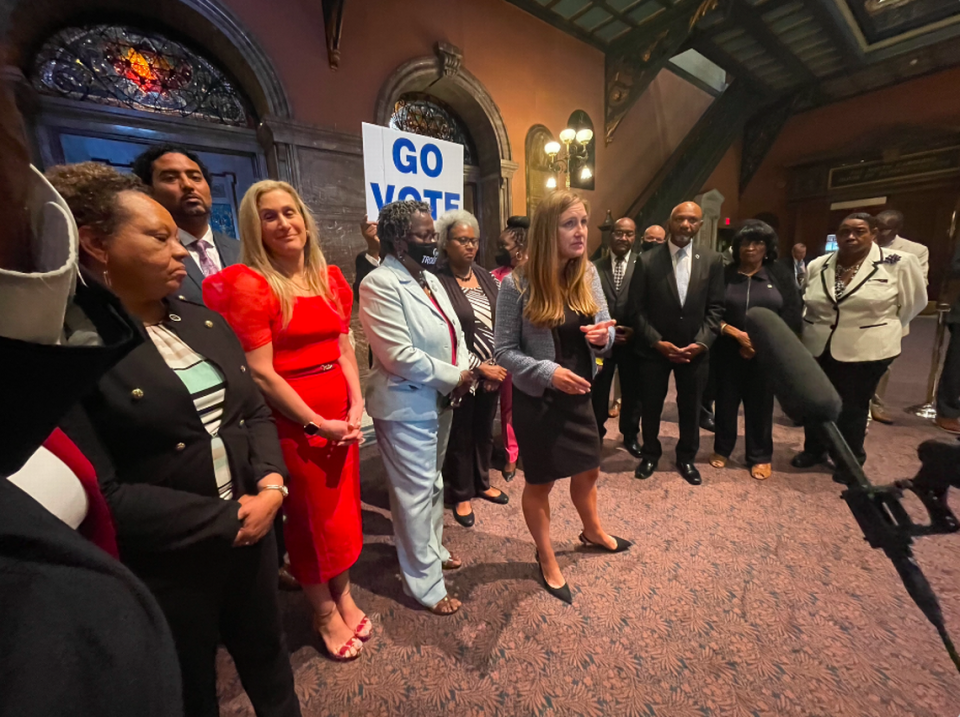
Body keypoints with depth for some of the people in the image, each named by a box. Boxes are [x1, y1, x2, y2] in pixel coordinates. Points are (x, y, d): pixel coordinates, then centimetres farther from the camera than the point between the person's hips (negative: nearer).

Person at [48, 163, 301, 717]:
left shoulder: (207, 323, 3)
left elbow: (256, 412, 3)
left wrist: (270, 486, -12)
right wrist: (227, 520, -17)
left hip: (254, 527, 5)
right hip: (163, 564, -5)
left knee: (269, 659, 28)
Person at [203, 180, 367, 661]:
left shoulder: (330, 279, 7)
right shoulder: (248, 284, -11)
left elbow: (344, 349, 7)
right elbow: (260, 372, -16)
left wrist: (356, 405, -5)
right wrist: (317, 423, -16)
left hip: (341, 414, 6)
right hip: (293, 420, -5)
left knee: (343, 508, 18)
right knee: (310, 516, 13)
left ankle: (343, 597, 43)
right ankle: (325, 613, 38)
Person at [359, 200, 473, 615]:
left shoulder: (430, 280, 10)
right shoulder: (380, 284, -17)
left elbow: (454, 332, 11)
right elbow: (400, 356, -24)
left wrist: (464, 374, -7)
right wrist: (453, 377, -16)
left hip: (440, 400, 9)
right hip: (407, 405, -8)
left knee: (433, 483, 22)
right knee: (415, 493, 5)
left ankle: (432, 550, 45)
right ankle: (425, 584, 26)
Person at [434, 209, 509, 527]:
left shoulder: (483, 275, 7)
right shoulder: (437, 281, -13)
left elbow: (500, 322, 9)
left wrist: (499, 365, 0)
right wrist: (479, 367, -14)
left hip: (493, 371, 6)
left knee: (484, 431, 20)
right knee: (460, 437, 11)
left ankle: (482, 484, 42)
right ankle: (461, 495, 33)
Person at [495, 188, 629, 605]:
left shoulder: (588, 275, -2)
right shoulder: (517, 284, -17)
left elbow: (605, 331, 4)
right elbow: (504, 350, -14)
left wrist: (603, 336, -19)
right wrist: (548, 372, -26)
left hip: (578, 394, 6)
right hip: (535, 399, -5)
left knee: (588, 471, 24)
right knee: (540, 481, 13)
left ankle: (593, 531, 56)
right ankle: (547, 559, 40)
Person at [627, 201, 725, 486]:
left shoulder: (713, 260, 1)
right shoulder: (647, 260, -6)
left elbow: (715, 308, 1)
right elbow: (637, 308, -7)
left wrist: (701, 342, -12)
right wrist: (657, 342, -14)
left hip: (695, 350, 2)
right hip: (655, 349, -1)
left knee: (690, 409, 15)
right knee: (650, 407, 12)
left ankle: (686, 458, 37)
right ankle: (650, 454, 35)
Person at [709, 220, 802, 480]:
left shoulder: (780, 274, 4)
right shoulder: (724, 274, 0)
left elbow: (792, 315, 0)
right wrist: (738, 335, -15)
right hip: (728, 352, 0)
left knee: (760, 405, 8)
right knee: (726, 401, 7)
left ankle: (760, 457, 25)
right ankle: (722, 449, 26)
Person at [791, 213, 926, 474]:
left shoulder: (899, 264, -9)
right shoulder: (817, 266, 1)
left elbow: (913, 302, 3)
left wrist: (883, 330, 8)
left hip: (866, 351, -3)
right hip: (817, 348, 3)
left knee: (852, 407, 9)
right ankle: (813, 450, 33)